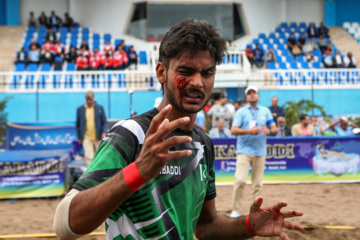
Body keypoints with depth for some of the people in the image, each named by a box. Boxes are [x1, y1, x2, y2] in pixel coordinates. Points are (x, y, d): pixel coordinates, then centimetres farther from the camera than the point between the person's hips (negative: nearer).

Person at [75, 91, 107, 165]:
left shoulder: (100, 108, 3)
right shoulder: (80, 109, 3)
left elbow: (104, 122, 5)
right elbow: (77, 124, 10)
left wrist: (104, 132, -11)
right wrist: (79, 137, 8)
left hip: (98, 138, 1)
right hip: (86, 138, -1)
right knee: (89, 157, -12)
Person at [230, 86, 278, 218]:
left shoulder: (265, 111, 14)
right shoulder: (241, 112, 5)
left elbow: (275, 129, 9)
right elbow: (233, 130, -5)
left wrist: (269, 131, -14)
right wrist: (248, 131, -20)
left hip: (260, 151, 3)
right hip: (244, 151, -3)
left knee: (258, 184, 3)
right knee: (240, 180, -15)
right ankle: (236, 210, -6)